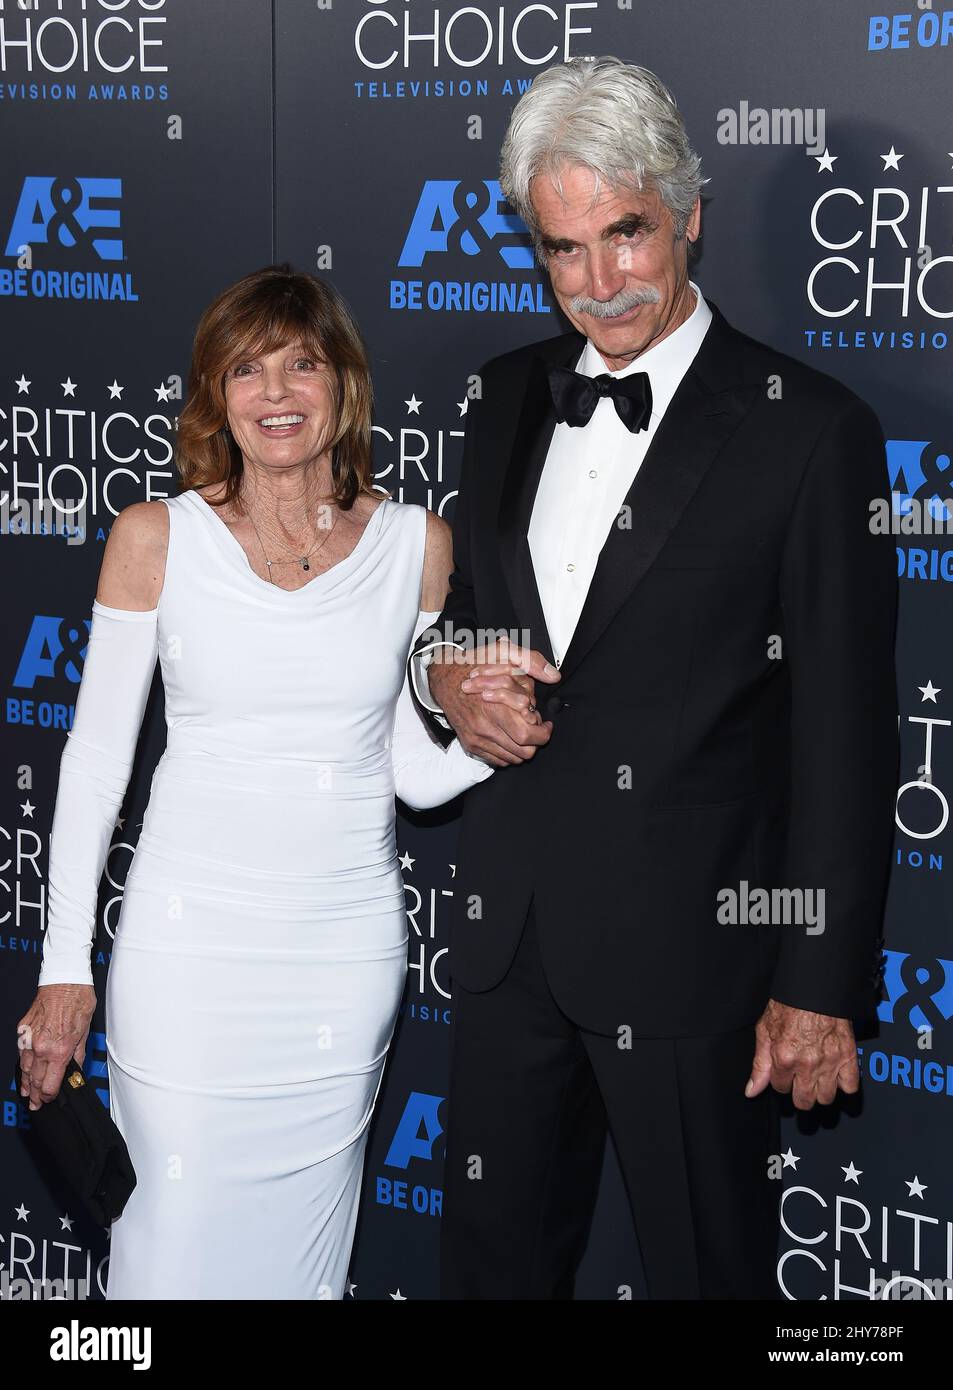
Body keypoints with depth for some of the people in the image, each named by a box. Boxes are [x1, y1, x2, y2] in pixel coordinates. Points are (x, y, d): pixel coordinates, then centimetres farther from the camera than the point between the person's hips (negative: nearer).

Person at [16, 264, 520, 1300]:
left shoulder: (417, 544, 1)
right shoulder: (156, 538, -3)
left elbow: (418, 771, 5)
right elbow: (95, 757, 1)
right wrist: (66, 964, 0)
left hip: (347, 945, 2)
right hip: (190, 942, -1)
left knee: (303, 1241, 12)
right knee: (178, 1235, 1)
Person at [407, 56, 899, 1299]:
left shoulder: (810, 430, -11)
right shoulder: (510, 398, 8)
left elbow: (846, 737, -11)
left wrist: (822, 986, -12)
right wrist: (444, 674, -4)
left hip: (689, 949, -5)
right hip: (509, 926, 6)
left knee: (706, 1267, 10)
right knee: (493, 1257, 17)